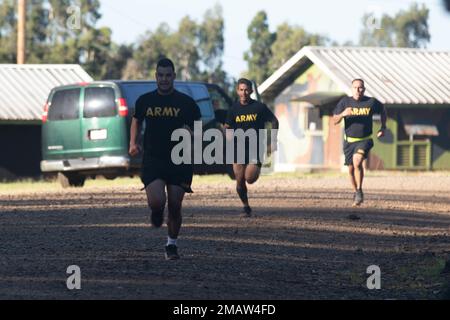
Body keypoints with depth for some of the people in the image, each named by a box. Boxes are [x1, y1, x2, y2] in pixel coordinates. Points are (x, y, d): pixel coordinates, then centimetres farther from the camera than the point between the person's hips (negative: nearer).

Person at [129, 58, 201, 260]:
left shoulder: (186, 102, 0)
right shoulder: (145, 101, 5)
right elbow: (137, 121, 23)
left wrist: (190, 131, -16)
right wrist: (133, 143, 9)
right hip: (152, 160, 0)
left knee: (175, 207, 2)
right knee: (156, 202, -17)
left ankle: (172, 244, 21)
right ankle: (157, 214, 20)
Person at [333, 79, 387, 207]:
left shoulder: (371, 102, -5)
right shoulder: (345, 102, -3)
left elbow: (382, 110, 16)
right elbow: (335, 121, -5)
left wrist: (383, 128, 9)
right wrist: (342, 114, -25)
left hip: (365, 140, -3)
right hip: (349, 141, 3)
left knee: (357, 161, -27)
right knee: (351, 169, 9)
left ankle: (359, 191, -15)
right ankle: (356, 193, 31)